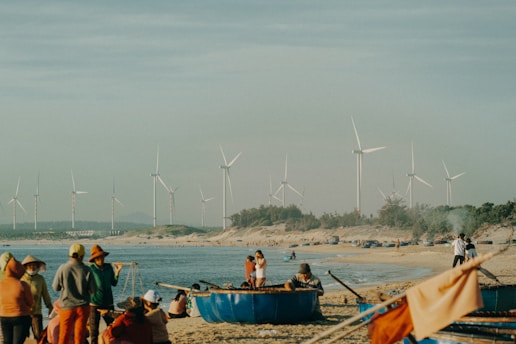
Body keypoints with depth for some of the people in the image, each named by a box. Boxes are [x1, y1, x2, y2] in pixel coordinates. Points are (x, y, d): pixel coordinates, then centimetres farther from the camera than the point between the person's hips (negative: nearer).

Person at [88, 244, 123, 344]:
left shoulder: (109, 267, 5)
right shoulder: (91, 269, -6)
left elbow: (114, 283, 11)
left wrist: (117, 272, -1)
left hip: (108, 302, 3)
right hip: (94, 303, -3)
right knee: (94, 330, 2)